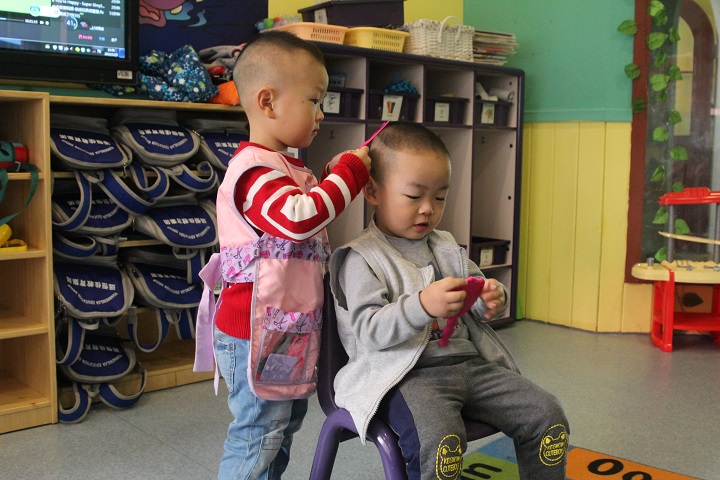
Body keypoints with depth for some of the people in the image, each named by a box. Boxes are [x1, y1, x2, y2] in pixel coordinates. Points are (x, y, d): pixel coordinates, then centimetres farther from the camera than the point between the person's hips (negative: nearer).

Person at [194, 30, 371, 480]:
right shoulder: (254, 170, -19)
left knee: (285, 423, 21)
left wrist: (334, 177, 14)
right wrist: (349, 173, -23)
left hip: (287, 330, 11)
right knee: (259, 434, -1)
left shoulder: (287, 168, 15)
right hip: (257, 333, -11)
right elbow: (298, 217, -35)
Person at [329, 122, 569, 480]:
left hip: (471, 362, 7)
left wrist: (492, 300, -1)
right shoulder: (363, 258, -5)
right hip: (409, 374, -7)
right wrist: (423, 305, -30)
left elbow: (475, 311, 24)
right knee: (439, 440, -36)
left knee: (547, 416, -3)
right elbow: (368, 332, -15)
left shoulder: (447, 247, 18)